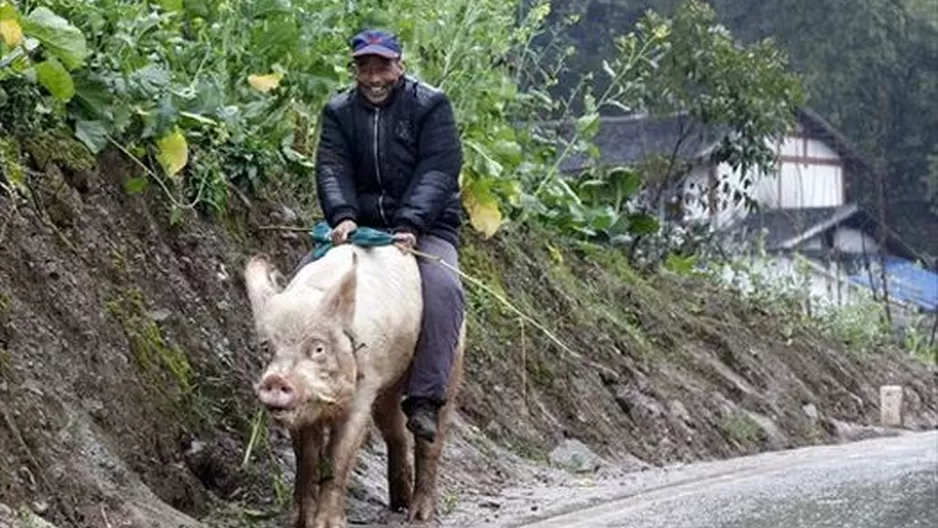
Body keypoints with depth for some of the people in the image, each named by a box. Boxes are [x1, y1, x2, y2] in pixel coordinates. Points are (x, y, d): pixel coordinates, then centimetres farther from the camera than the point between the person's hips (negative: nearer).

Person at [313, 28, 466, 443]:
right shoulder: (339, 112, 8)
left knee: (442, 287, -32)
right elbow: (332, 169, -7)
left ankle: (425, 399, -34)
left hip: (425, 229, -4)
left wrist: (410, 225, -30)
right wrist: (342, 215, -28)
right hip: (361, 226, 4)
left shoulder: (430, 105, -2)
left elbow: (438, 172, -14)